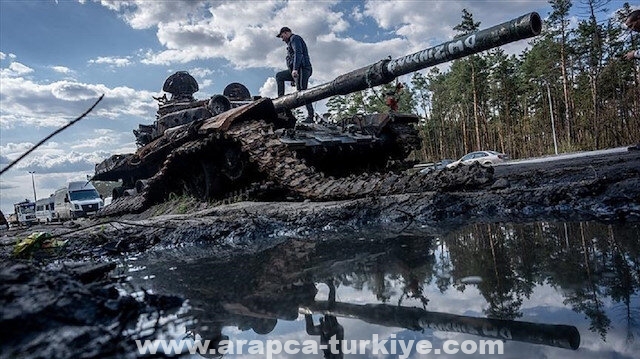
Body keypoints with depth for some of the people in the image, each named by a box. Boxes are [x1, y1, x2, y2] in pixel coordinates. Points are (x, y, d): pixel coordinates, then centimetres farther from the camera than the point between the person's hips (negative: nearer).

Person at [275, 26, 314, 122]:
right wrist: (293, 78, 27)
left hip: (301, 69, -10)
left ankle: (310, 116, -21)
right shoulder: (291, 42, 32)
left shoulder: (295, 38, 1)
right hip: (296, 71, 10)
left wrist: (295, 69, -27)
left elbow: (298, 53, -16)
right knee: (279, 76, 15)